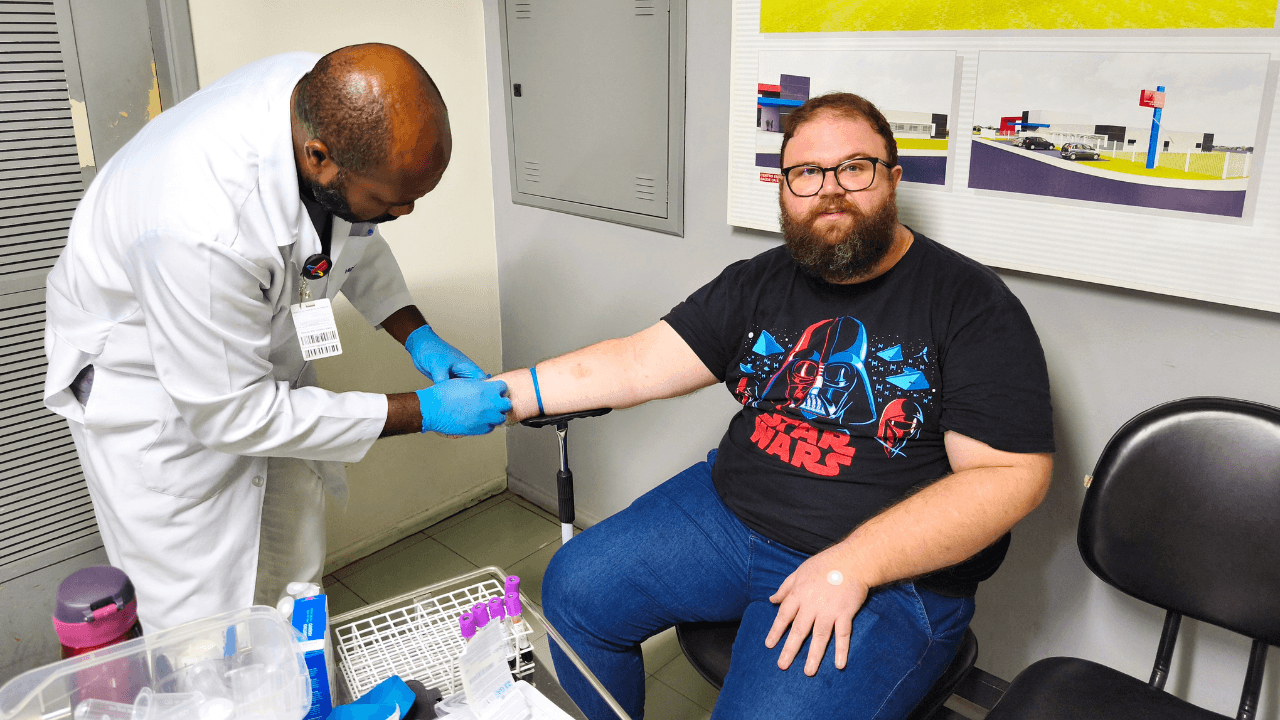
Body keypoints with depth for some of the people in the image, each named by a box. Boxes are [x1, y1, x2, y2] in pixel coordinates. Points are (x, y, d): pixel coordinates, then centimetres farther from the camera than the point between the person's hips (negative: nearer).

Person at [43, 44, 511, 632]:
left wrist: (415, 334, -9)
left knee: (294, 575, 17)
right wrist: (423, 413, -27)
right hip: (151, 380, -6)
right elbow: (231, 416, -29)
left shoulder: (332, 102, -22)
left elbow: (351, 231, 2)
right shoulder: (200, 228, -43)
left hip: (257, 341, 7)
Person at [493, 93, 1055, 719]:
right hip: (729, 513, 6)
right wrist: (503, 395, -11)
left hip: (890, 570, -5)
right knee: (574, 590, 1)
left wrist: (850, 565, -22)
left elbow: (1010, 474, -15)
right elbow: (639, 363, 1)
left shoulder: (972, 303, -9)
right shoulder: (758, 284, 7)